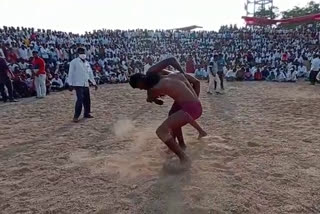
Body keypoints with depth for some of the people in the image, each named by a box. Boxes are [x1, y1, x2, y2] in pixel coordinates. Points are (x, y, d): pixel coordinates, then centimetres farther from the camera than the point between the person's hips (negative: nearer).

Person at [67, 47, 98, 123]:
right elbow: (71, 73, -8)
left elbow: (90, 73, 20)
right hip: (78, 84, -7)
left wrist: (94, 83, 20)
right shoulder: (74, 62, -6)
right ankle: (76, 116, -5)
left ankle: (86, 113, 27)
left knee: (87, 100, 11)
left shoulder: (86, 63, 14)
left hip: (86, 84, 7)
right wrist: (70, 84, -12)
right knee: (80, 100, -14)